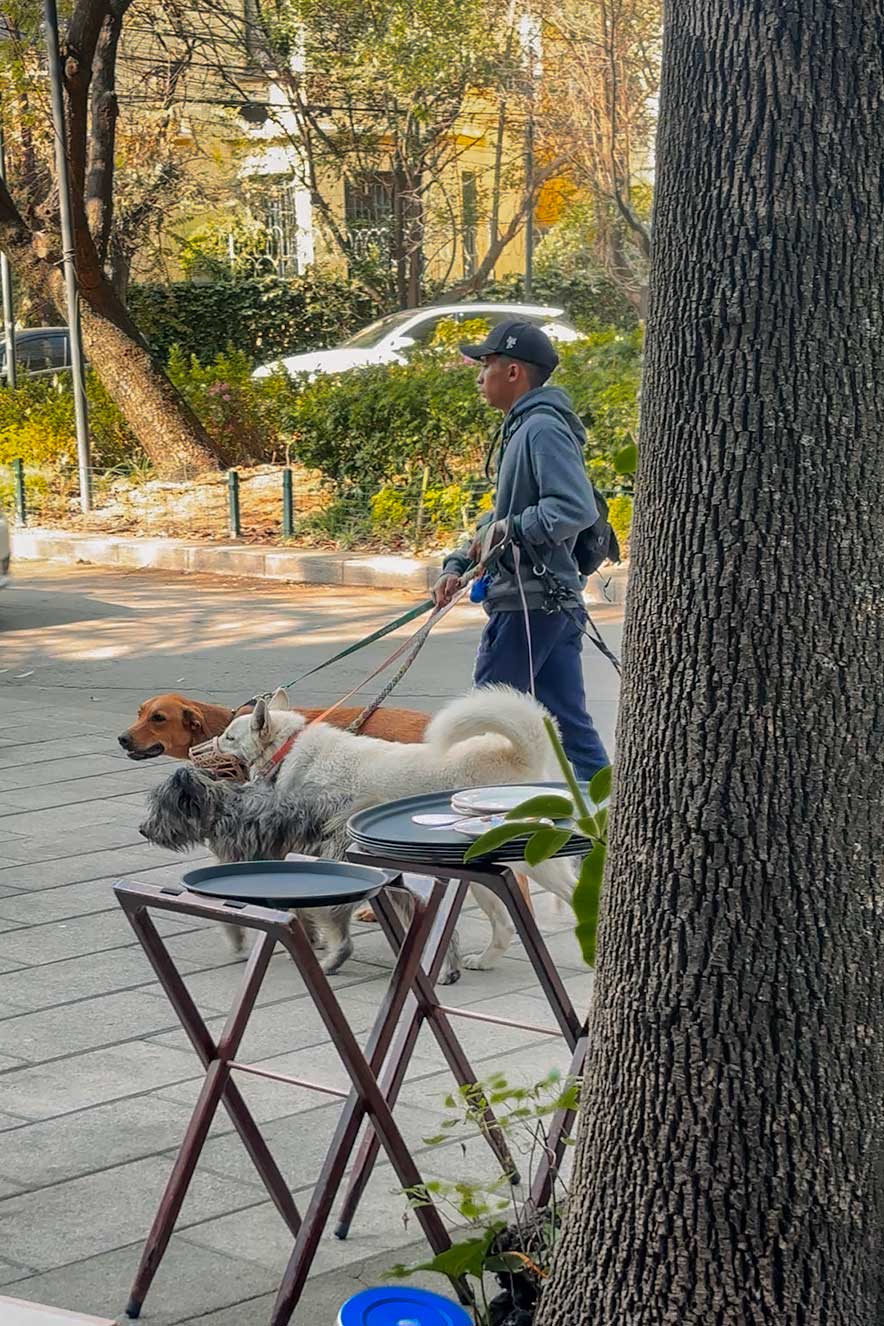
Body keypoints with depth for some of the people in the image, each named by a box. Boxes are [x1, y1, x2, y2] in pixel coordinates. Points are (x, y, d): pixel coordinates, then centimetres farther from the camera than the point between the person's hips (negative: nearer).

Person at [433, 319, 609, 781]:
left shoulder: (543, 428, -14)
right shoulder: (522, 428, 19)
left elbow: (577, 508, -26)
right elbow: (503, 516, 24)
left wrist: (510, 530, -20)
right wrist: (457, 565, 13)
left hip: (529, 603, -10)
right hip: (557, 602, 10)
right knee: (569, 722, 9)